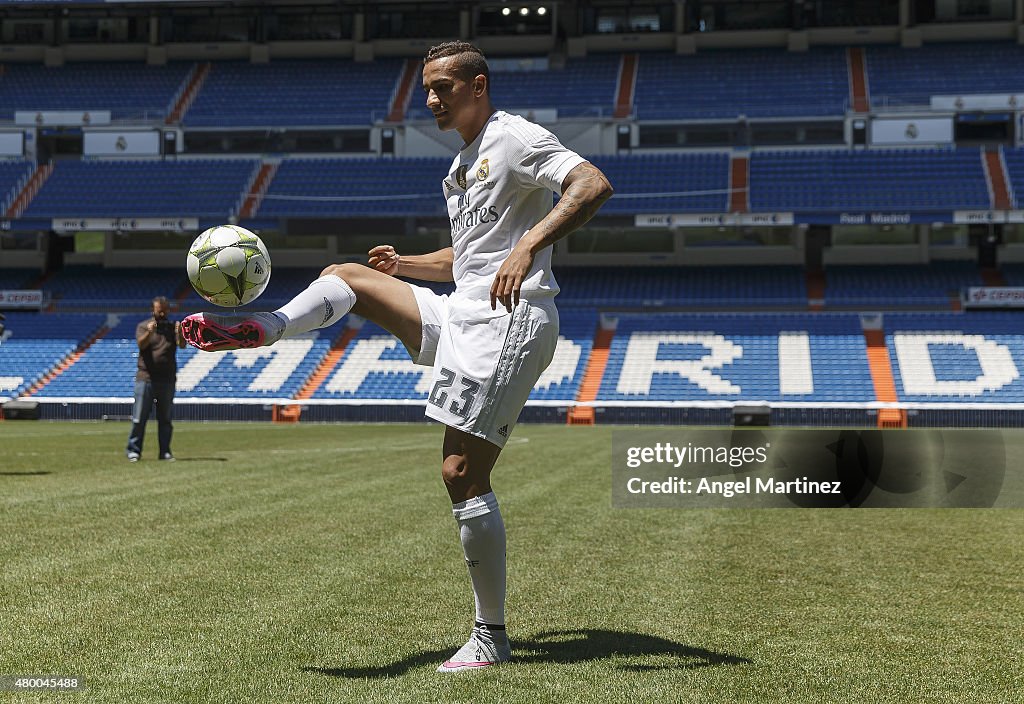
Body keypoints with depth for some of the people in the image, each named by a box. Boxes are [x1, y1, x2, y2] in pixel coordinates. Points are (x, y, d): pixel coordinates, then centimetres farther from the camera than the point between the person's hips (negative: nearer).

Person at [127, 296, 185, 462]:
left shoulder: (172, 328, 9)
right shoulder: (143, 326, 4)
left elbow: (182, 345, -9)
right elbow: (141, 344, -14)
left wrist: (180, 334, -32)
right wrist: (149, 333, -35)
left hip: (167, 380, 2)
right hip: (146, 378, -2)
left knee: (166, 418, 7)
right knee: (139, 418, -2)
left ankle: (165, 451, 12)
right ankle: (134, 450, 3)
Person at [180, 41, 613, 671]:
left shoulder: (516, 138, -6)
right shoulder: (461, 168, 23)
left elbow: (595, 185, -22)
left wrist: (528, 245, -34)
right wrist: (405, 264, 17)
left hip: (508, 323, -9)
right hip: (461, 316, 9)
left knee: (462, 473, -12)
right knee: (347, 276, 8)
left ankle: (492, 636, -4)